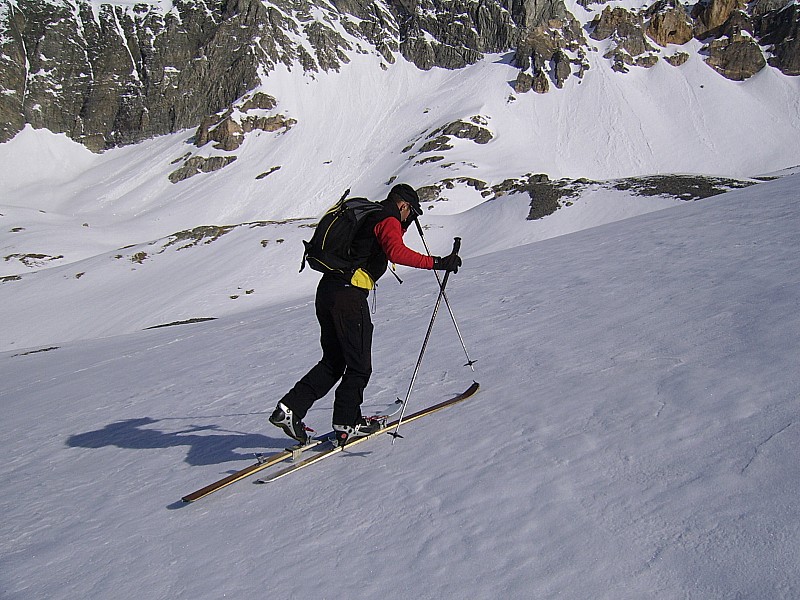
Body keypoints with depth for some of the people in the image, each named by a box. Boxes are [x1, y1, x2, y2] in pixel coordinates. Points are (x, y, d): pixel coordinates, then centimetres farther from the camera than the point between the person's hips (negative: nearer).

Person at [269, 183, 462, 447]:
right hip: (349, 295, -9)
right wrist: (436, 262, -24)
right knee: (359, 365, 3)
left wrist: (403, 226, 48)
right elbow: (396, 252, -23)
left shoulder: (369, 216, 26)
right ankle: (346, 424, 10)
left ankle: (289, 409, 10)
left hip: (326, 290, 9)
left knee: (333, 361, 15)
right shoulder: (389, 220, -2)